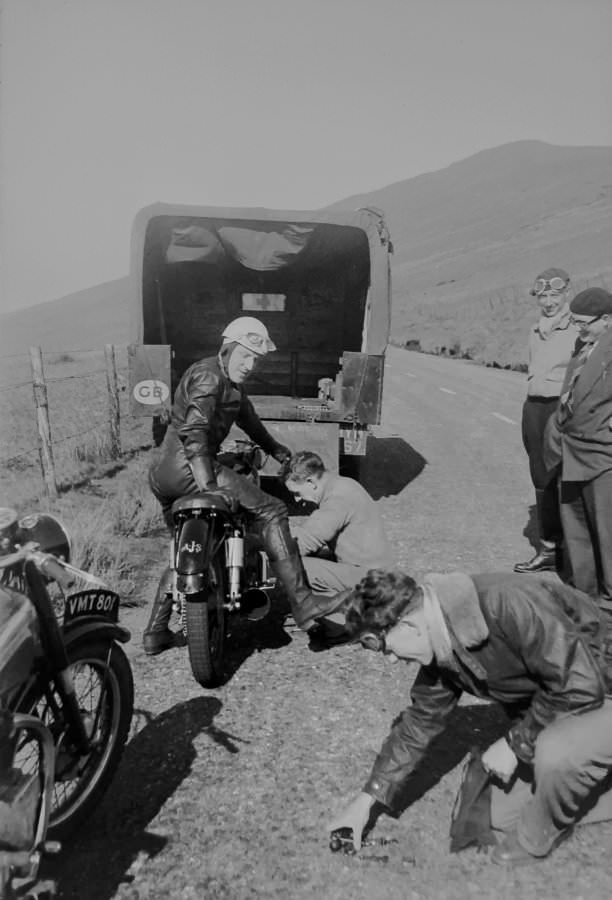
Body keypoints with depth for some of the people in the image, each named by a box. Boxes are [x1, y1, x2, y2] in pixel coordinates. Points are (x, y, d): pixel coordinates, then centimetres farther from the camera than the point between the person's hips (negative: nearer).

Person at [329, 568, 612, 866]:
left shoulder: (506, 603, -36)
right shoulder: (440, 646, -9)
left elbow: (583, 683, -32)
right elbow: (421, 721, 4)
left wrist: (515, 742, -21)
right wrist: (365, 800, 5)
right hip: (542, 717, 7)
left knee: (555, 751, -35)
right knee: (504, 816, 6)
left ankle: (537, 840, -4)